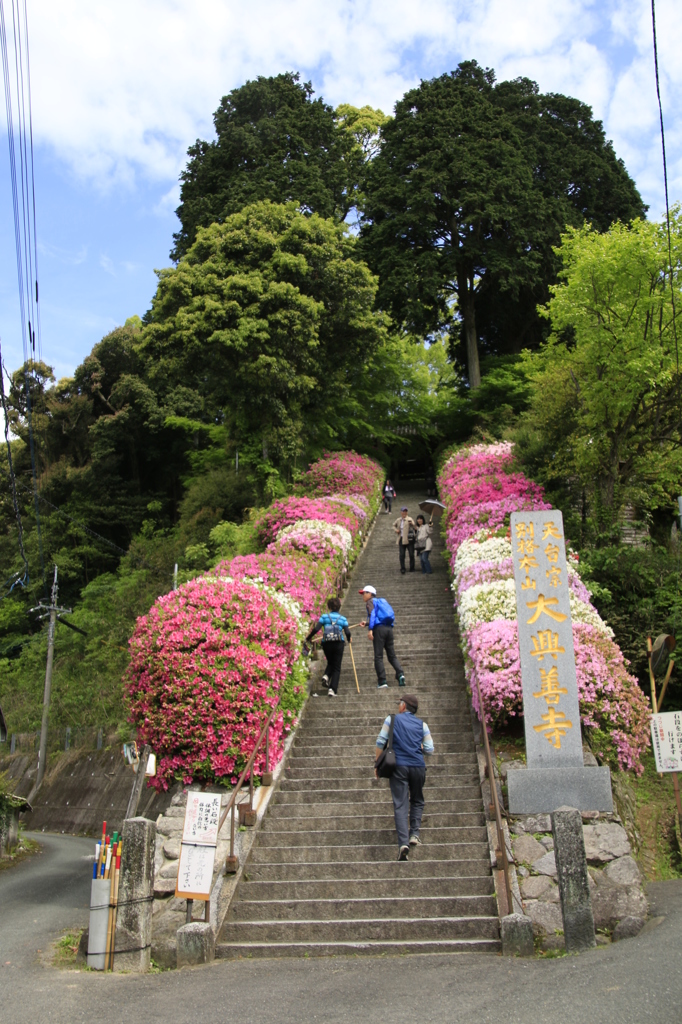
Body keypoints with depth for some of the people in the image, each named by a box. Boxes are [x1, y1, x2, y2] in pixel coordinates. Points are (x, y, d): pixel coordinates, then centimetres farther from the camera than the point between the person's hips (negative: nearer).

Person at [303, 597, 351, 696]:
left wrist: (307, 638, 6)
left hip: (326, 643, 1)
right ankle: (333, 689, -5)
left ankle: (326, 676, -4)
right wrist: (349, 639, 19)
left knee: (330, 663, 26)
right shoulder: (343, 619, 5)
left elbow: (316, 629, -4)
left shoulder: (324, 617, 4)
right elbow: (347, 632, -3)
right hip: (339, 644, -1)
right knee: (336, 667, 5)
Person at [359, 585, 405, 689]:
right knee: (392, 655, 10)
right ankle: (400, 674, -12)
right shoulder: (381, 601, 27)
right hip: (389, 628, 7)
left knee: (378, 656, -3)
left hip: (379, 629, -7)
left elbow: (372, 614, -13)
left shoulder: (370, 602, 4)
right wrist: (367, 623, 39)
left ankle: (382, 681, -7)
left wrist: (370, 629, -21)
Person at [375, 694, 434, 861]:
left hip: (399, 766, -2)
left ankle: (403, 842, -17)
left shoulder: (392, 719, 4)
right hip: (418, 766, 2)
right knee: (417, 801, 23)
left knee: (400, 805, -4)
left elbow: (380, 742, 0)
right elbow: (429, 750, 6)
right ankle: (414, 834, 10)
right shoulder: (422, 725, 9)